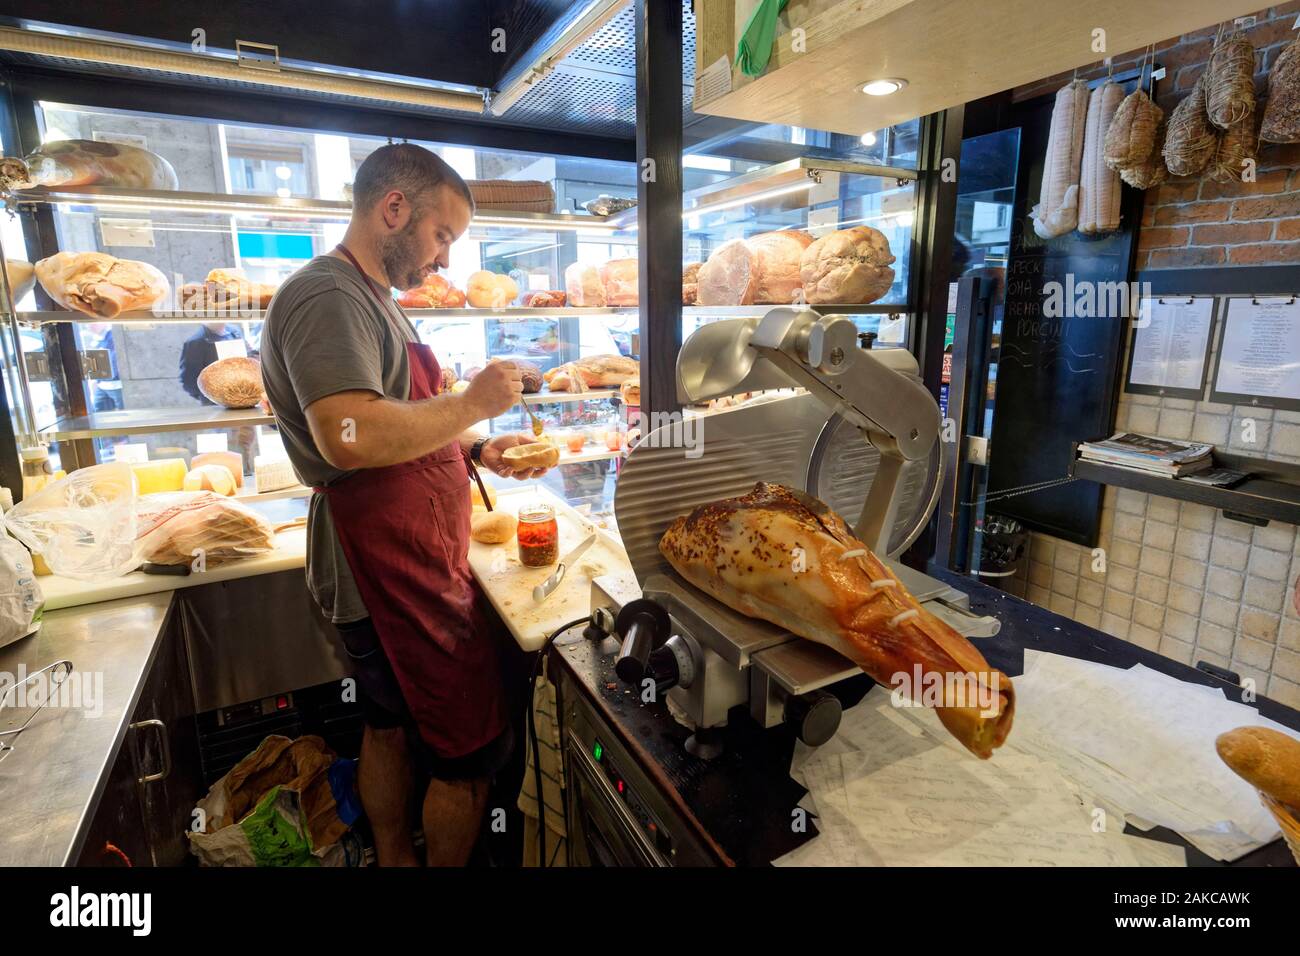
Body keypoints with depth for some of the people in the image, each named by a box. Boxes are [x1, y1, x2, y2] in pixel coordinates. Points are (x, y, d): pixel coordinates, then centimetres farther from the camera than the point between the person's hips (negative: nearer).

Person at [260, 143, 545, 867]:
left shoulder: (370, 298, 18)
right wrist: (474, 403, -20)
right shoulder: (326, 296, -17)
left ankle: (395, 858, 43)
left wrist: (477, 449, 8)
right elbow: (351, 436, -31)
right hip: (401, 577, -11)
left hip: (397, 565, 11)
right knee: (471, 753, 4)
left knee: (391, 728, 23)